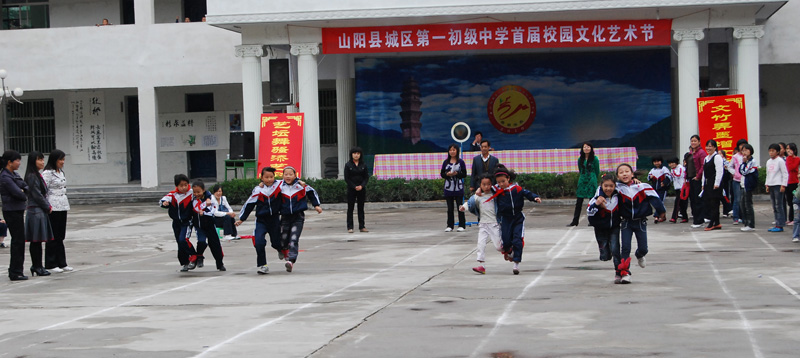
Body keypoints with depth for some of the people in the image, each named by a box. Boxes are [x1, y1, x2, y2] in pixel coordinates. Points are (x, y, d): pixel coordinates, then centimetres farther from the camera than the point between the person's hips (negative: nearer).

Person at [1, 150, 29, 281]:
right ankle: (15, 273, 0)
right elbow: (18, 193, -22)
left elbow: (26, 187, 11)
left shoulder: (14, 175, 13)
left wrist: (24, 190, -10)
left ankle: (15, 270, 21)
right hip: (12, 211, -9)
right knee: (18, 241, -5)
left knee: (19, 240, 13)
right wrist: (25, 196, -3)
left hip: (18, 211, 9)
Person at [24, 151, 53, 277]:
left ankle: (36, 266, 15)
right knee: (36, 241, -5)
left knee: (35, 242, 11)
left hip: (40, 211, 10)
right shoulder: (32, 176, -14)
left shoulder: (37, 175, 16)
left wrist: (48, 206, 8)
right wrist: (48, 207, -7)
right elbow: (37, 195, -17)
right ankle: (37, 267, -3)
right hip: (36, 211, -10)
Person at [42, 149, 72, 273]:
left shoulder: (61, 172, 16)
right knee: (53, 236, -3)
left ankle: (61, 263, 14)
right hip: (53, 208, -8)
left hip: (63, 206, 8)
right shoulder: (47, 173, -11)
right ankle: (51, 265, 3)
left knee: (60, 236, 10)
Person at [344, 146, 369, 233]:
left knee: (361, 208, 5)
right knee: (350, 208, -1)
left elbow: (366, 177, 4)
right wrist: (354, 187, -12)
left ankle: (362, 227, 8)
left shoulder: (363, 165, 5)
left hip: (361, 189, 2)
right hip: (351, 189, -2)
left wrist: (361, 186, -12)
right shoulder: (348, 165, -2)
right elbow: (346, 179, -4)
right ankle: (350, 227, 0)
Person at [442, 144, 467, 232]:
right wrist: (447, 174, -13)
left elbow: (464, 174, -2)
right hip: (448, 187, 2)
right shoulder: (446, 162, 7)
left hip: (458, 188, -2)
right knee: (450, 207, 6)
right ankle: (450, 225, 12)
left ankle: (462, 225, 7)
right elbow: (442, 174, 7)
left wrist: (456, 173, -18)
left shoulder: (461, 162, 0)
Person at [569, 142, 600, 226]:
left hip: (592, 181, -3)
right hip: (582, 181, 3)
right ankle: (575, 221, 3)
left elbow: (597, 172, 4)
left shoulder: (594, 159, -3)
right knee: (579, 201, 1)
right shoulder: (580, 159, 8)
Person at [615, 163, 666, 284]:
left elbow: (654, 198, -8)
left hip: (641, 222, 0)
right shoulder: (617, 188, -10)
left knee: (643, 248, 9)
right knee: (625, 248, -10)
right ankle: (625, 273, -4)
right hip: (626, 222, 0)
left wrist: (661, 212, -7)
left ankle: (639, 256, 46)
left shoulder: (642, 187, -11)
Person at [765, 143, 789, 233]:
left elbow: (785, 174, -9)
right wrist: (767, 185, 18)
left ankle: (780, 225, -8)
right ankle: (777, 224, 11)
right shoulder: (768, 162, 15)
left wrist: (783, 185, -13)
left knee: (779, 205, -8)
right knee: (774, 206, 8)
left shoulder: (780, 161, -7)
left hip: (778, 185, -8)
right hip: (771, 185, 8)